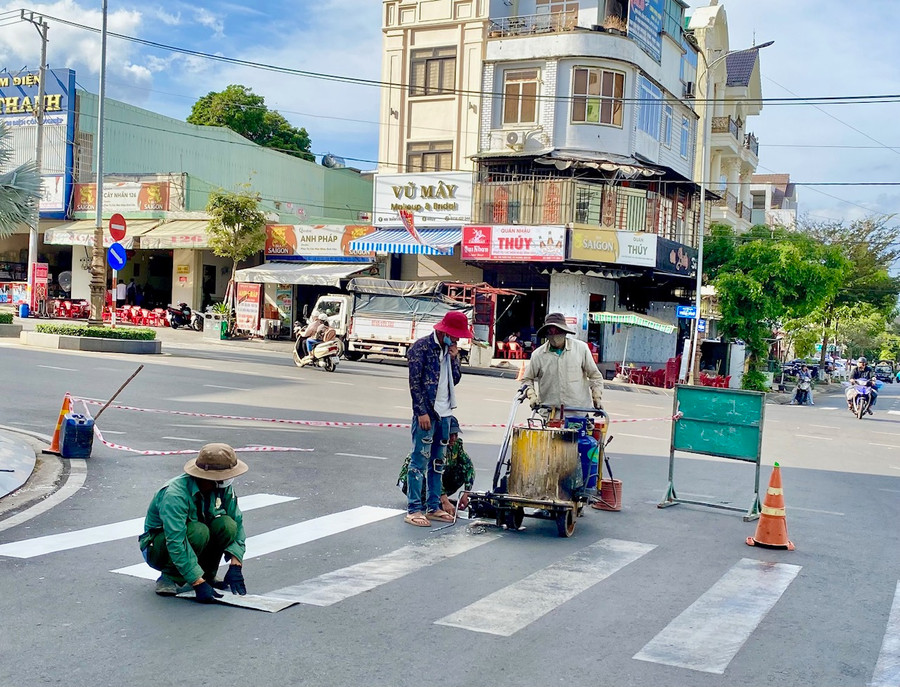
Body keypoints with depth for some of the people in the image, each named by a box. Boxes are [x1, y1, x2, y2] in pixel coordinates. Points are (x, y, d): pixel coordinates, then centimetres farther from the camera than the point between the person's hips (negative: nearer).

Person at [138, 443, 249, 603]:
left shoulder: (223, 488, -14)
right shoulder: (175, 495, -34)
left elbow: (237, 522, -9)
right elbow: (175, 544, -38)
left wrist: (235, 565, -22)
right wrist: (198, 584, -41)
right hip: (158, 547, -6)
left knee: (227, 524, -22)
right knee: (198, 531, -35)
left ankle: (207, 576, -5)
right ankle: (169, 579, -13)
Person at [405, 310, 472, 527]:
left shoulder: (449, 349, 12)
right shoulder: (422, 347, -9)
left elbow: (455, 380, 15)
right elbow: (414, 382, -12)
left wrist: (454, 359, -1)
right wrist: (422, 412, -16)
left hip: (444, 413, 8)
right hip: (426, 413, -8)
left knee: (437, 462, 12)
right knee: (420, 461, -6)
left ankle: (433, 507, 19)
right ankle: (414, 509, -2)